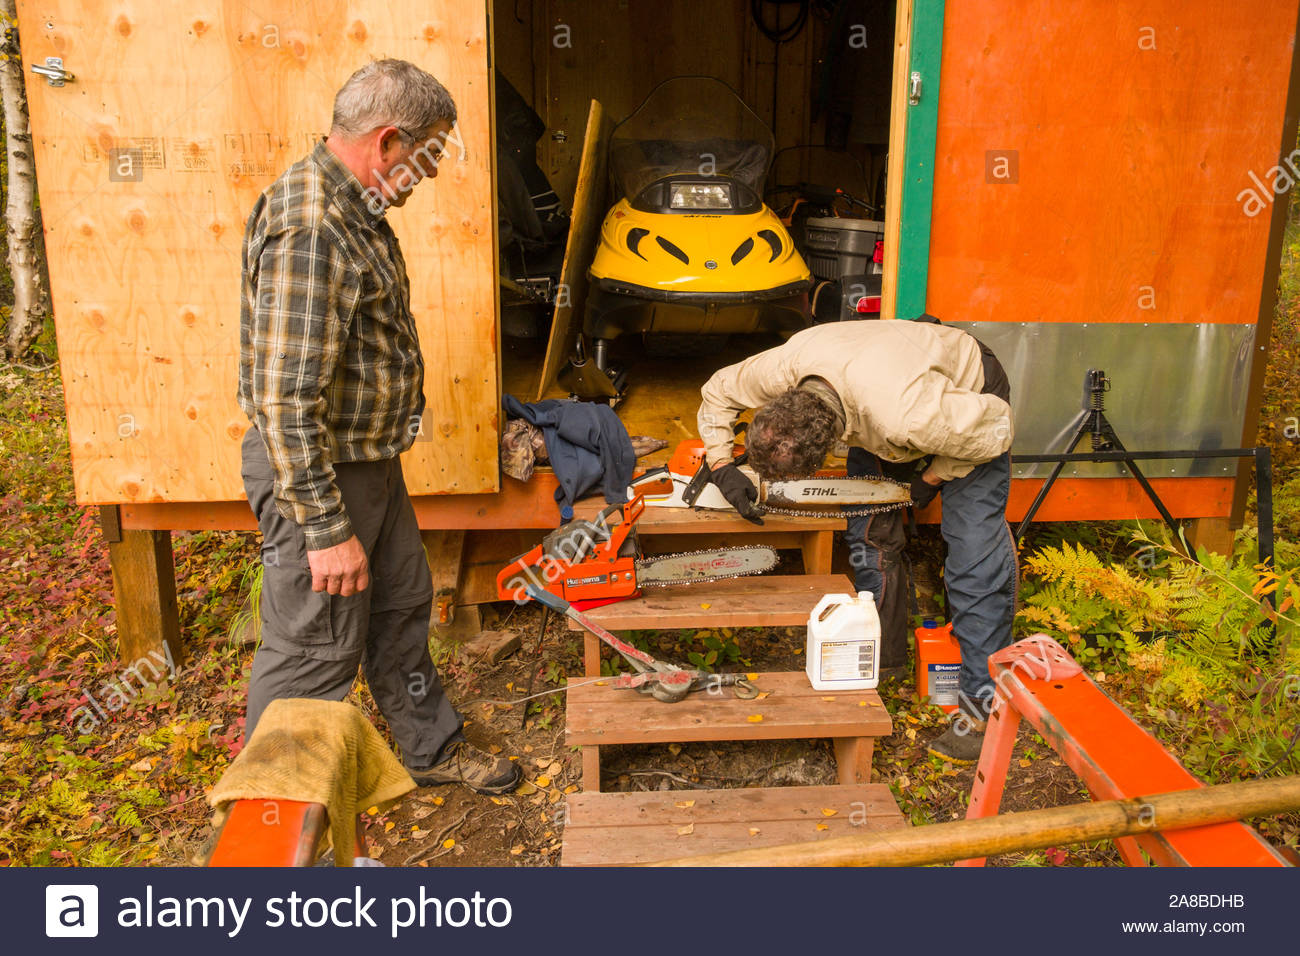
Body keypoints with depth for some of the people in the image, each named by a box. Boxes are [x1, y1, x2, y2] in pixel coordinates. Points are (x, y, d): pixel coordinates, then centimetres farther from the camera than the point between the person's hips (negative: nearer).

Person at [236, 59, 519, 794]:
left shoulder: (351, 208, 8)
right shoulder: (310, 231, -26)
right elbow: (284, 401, -29)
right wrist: (327, 529, -25)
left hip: (369, 459, 10)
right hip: (317, 475, -10)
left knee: (402, 604, 21)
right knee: (315, 652, 5)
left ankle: (432, 747, 41)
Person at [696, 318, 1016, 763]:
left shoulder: (904, 416, -47)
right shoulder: (785, 366, -31)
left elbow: (996, 426, -29)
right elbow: (718, 392, -9)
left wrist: (933, 477, -16)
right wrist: (721, 466, -18)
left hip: (972, 397, -5)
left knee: (975, 558, -10)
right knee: (869, 535, 4)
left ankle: (984, 702, 0)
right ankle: (878, 655, 21)